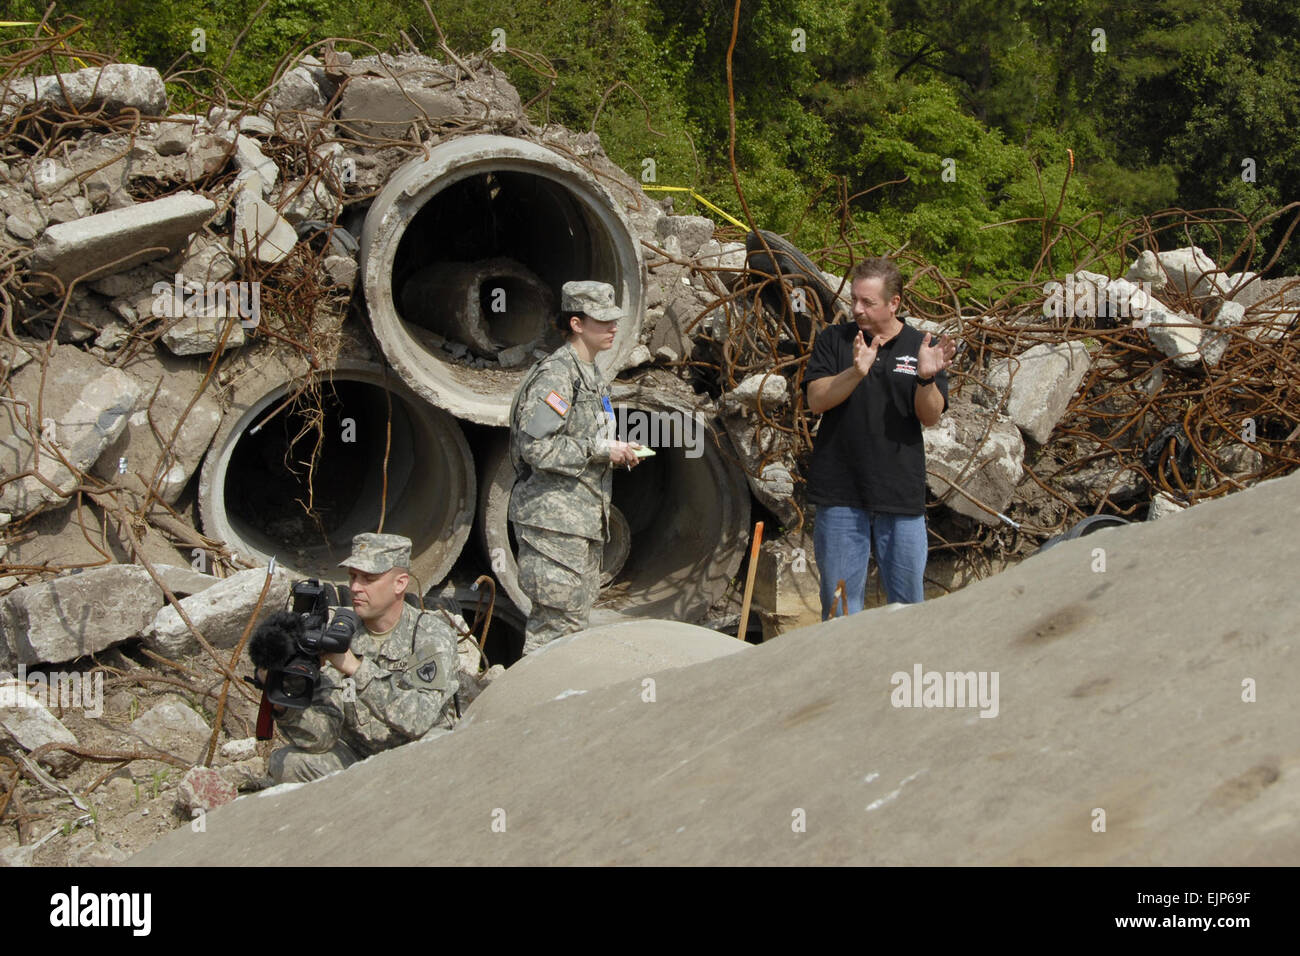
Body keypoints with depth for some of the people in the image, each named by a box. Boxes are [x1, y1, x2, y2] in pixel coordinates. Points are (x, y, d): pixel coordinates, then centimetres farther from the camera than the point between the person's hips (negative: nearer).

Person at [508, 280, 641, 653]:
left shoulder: (591, 374, 17)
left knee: (576, 615, 13)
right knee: (558, 621, -9)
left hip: (583, 518, 10)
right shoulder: (556, 374, -14)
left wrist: (614, 451, 7)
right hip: (555, 515, -10)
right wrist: (600, 450, -17)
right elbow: (537, 447, -23)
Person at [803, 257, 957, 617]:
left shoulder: (922, 347, 5)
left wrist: (926, 378, -22)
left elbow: (930, 416, -2)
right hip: (840, 494, 0)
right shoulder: (833, 340, 5)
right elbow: (817, 400, -6)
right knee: (839, 597, 5)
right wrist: (856, 372, -23)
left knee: (908, 598, 6)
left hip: (901, 493, 0)